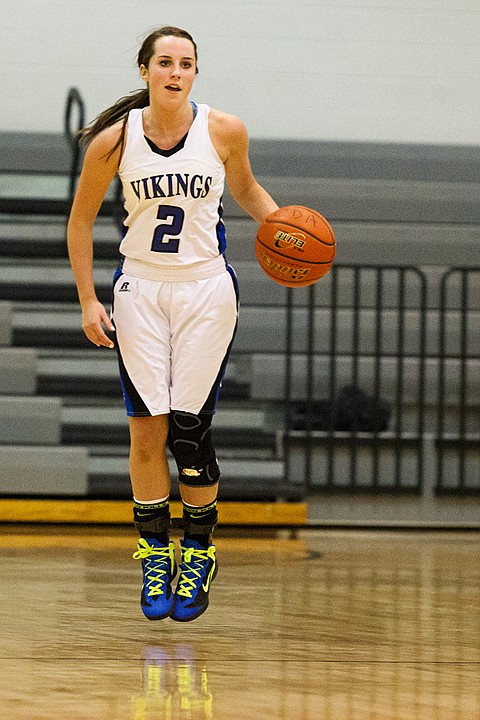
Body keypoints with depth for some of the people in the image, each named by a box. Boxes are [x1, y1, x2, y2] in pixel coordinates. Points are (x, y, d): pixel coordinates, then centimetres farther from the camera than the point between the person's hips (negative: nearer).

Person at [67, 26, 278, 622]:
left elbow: (245, 188, 14)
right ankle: (154, 553, 12)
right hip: (140, 291, 1)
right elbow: (82, 219, 5)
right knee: (146, 429, -3)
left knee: (188, 429, -6)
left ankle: (199, 552, 12)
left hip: (205, 290, -1)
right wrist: (87, 300, 2)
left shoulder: (224, 131, -7)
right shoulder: (115, 140, -8)